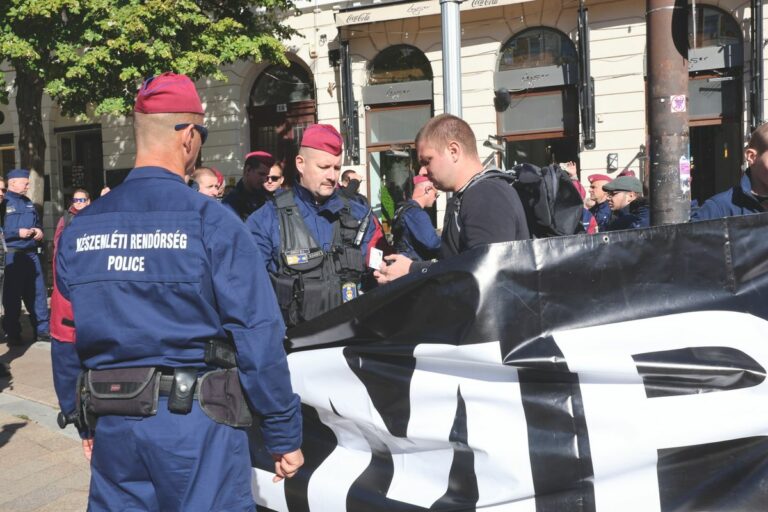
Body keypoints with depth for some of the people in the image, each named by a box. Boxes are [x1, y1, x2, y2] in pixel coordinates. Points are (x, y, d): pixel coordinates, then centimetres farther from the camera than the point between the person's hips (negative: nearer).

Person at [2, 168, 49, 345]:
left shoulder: (28, 203, 16)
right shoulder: (4, 202, -6)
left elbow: (37, 223, 26)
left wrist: (39, 231, 5)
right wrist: (18, 233, -18)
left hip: (31, 253, 6)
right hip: (11, 255, -6)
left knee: (38, 292, 7)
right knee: (12, 295, 2)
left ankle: (41, 329, 14)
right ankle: (13, 333, 11)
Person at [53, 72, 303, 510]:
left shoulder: (81, 227, 2)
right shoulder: (210, 220, -13)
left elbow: (65, 338, 8)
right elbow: (258, 334, -16)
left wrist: (85, 424, 21)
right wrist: (286, 434, -6)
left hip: (114, 427, 5)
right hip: (197, 426, -4)